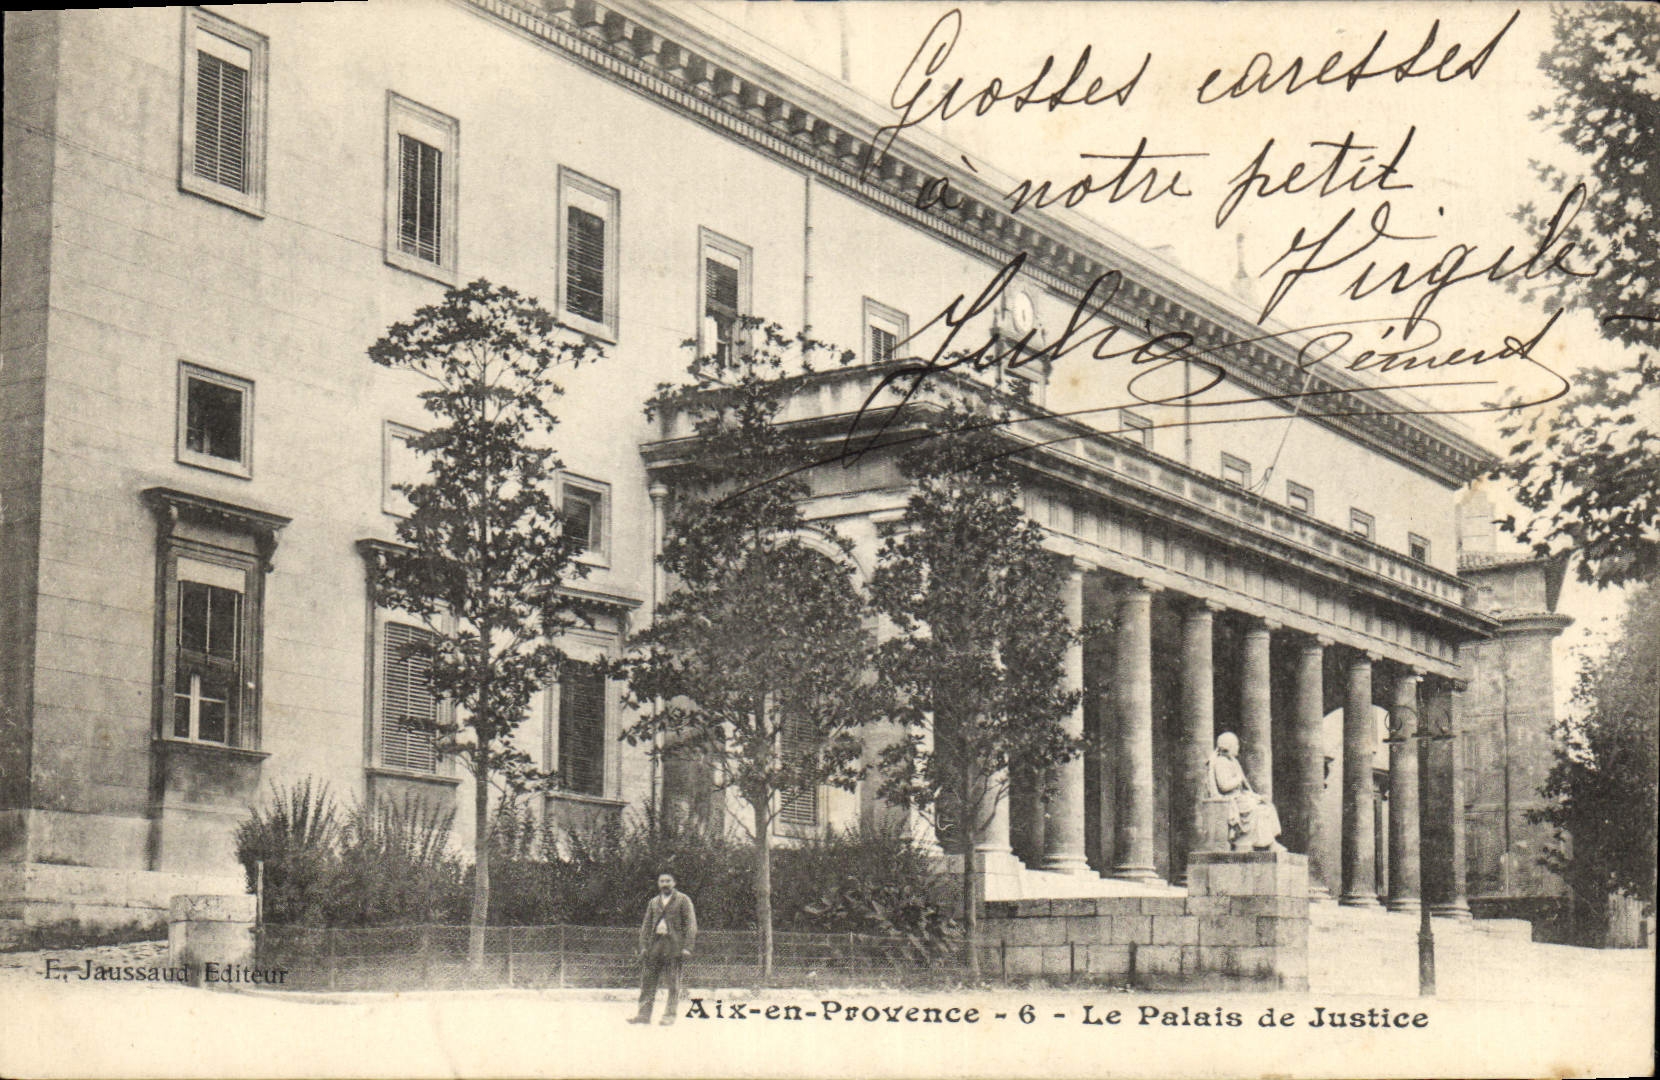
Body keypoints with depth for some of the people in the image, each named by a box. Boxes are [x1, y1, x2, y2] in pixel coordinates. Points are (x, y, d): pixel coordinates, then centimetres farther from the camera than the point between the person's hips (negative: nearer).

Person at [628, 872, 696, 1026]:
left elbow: (691, 924, -1)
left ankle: (670, 1015, 2)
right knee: (648, 980, 1)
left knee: (672, 982, -3)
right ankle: (644, 1013, 5)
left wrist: (687, 947, -10)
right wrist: (643, 946, 6)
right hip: (655, 944, 4)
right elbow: (646, 925, 19)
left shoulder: (683, 900, 5)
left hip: (673, 945, -4)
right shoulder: (653, 902, 18)